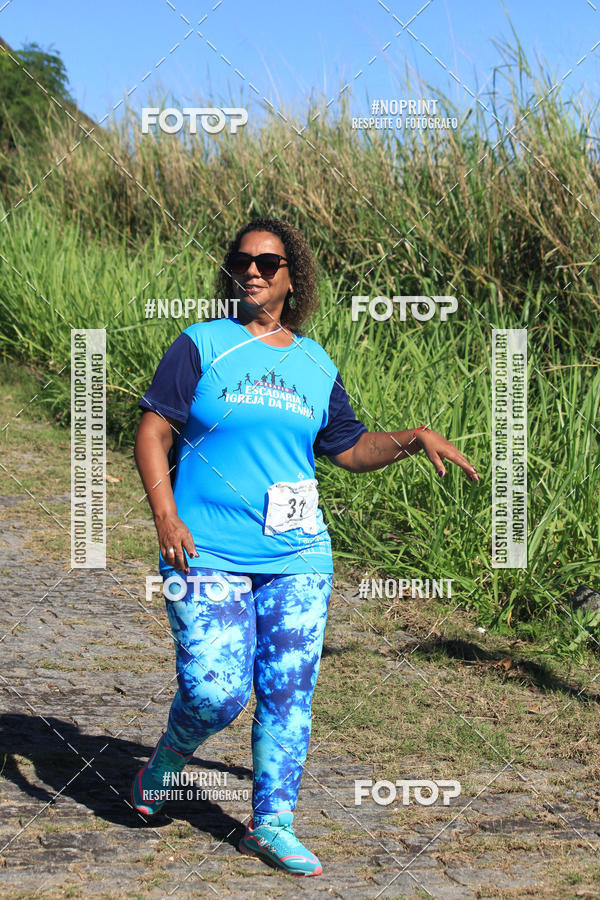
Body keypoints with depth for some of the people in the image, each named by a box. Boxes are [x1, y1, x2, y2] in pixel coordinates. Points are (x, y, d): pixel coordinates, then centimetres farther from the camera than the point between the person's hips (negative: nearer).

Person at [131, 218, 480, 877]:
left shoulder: (315, 364, 11)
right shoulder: (202, 345, 1)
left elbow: (350, 448, 19)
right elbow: (153, 432, -2)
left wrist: (414, 439, 3)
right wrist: (165, 514, -14)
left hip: (296, 555, 4)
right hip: (207, 552, -3)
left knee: (288, 691, 2)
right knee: (214, 691, -10)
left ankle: (271, 824, 15)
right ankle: (166, 762, 22)